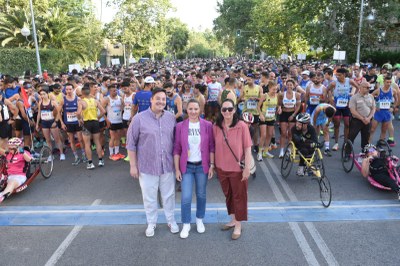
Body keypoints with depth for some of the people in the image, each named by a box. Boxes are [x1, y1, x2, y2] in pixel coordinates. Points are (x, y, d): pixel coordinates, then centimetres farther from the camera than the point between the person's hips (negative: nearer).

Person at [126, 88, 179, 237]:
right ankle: (151, 223, 34)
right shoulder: (139, 118, -10)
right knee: (149, 197, 13)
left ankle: (171, 220, 37)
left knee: (169, 195, 16)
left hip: (167, 165, 2)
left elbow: (176, 141, 8)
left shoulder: (171, 118, -1)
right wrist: (133, 165, -5)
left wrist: (176, 161, 8)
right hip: (147, 166, -2)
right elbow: (131, 143, -5)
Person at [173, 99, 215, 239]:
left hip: (202, 166, 1)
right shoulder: (180, 126, -4)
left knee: (201, 195, 13)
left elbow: (211, 147, -1)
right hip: (186, 166, 0)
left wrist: (212, 165, -4)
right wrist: (177, 169, -4)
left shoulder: (207, 125, -4)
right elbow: (177, 149, -2)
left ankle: (199, 219, 35)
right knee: (186, 197, -2)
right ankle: (186, 224, 19)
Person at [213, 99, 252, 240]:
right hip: (221, 168, 4)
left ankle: (238, 226, 28)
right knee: (228, 195, 20)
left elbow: (247, 148, -11)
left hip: (237, 169, -4)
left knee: (239, 196, 11)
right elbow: (215, 147, 4)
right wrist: (213, 165, 6)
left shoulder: (242, 126, -14)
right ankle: (233, 220, 41)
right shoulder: (216, 127, -4)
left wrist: (247, 168, -12)